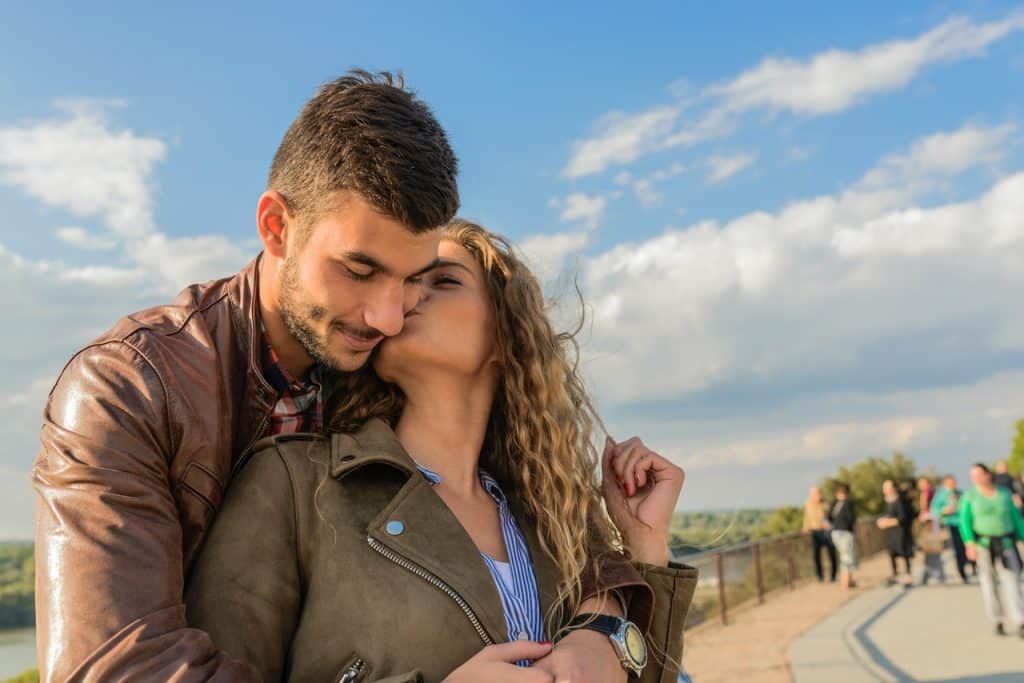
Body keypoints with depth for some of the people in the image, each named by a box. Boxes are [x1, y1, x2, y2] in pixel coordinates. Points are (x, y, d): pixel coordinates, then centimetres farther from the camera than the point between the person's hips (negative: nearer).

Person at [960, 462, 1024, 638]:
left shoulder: (1004, 494, 6)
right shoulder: (970, 496, -1)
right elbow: (965, 521, -6)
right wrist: (969, 544, -18)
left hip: (1005, 544, 1)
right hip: (982, 544, -1)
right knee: (988, 582, 2)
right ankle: (998, 621, 13)